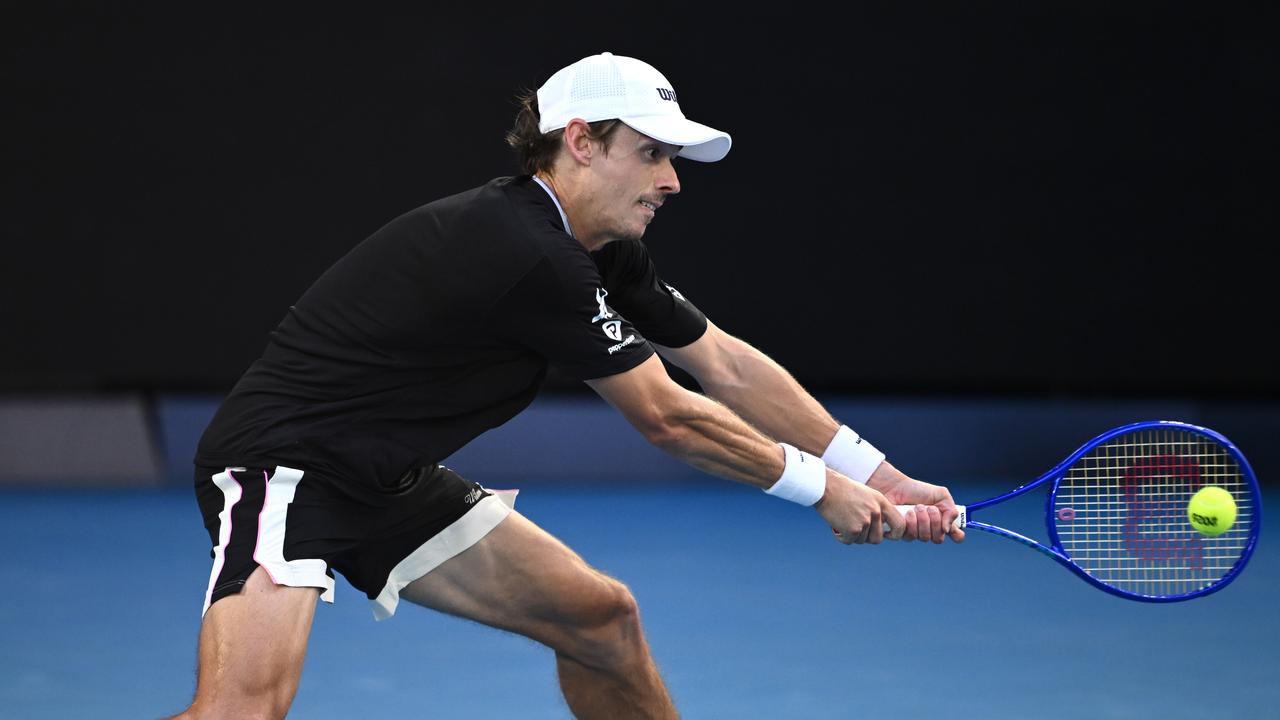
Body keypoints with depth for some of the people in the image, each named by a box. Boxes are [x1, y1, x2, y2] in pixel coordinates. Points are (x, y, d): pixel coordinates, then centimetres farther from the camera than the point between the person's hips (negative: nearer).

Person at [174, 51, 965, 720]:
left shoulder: (601, 256, 5)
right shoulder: (529, 256, -25)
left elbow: (728, 366, 11)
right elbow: (668, 418, -17)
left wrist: (882, 480, 8)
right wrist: (823, 487, -6)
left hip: (388, 480, 10)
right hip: (283, 466, -10)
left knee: (599, 615, 13)